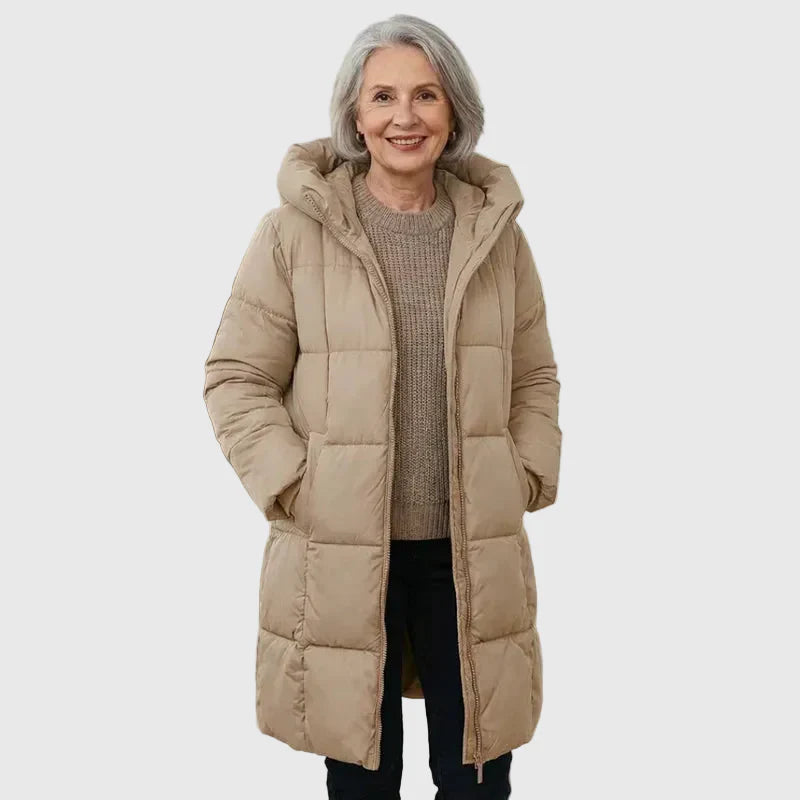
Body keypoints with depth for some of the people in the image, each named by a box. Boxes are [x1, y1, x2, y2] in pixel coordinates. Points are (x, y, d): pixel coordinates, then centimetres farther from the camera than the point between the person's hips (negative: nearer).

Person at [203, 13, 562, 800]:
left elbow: (535, 375, 13)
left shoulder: (497, 231, 4)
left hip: (473, 552, 3)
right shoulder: (295, 232, -6)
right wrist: (293, 489, -10)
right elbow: (236, 377, -2)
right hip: (340, 554, -2)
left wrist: (529, 478, 2)